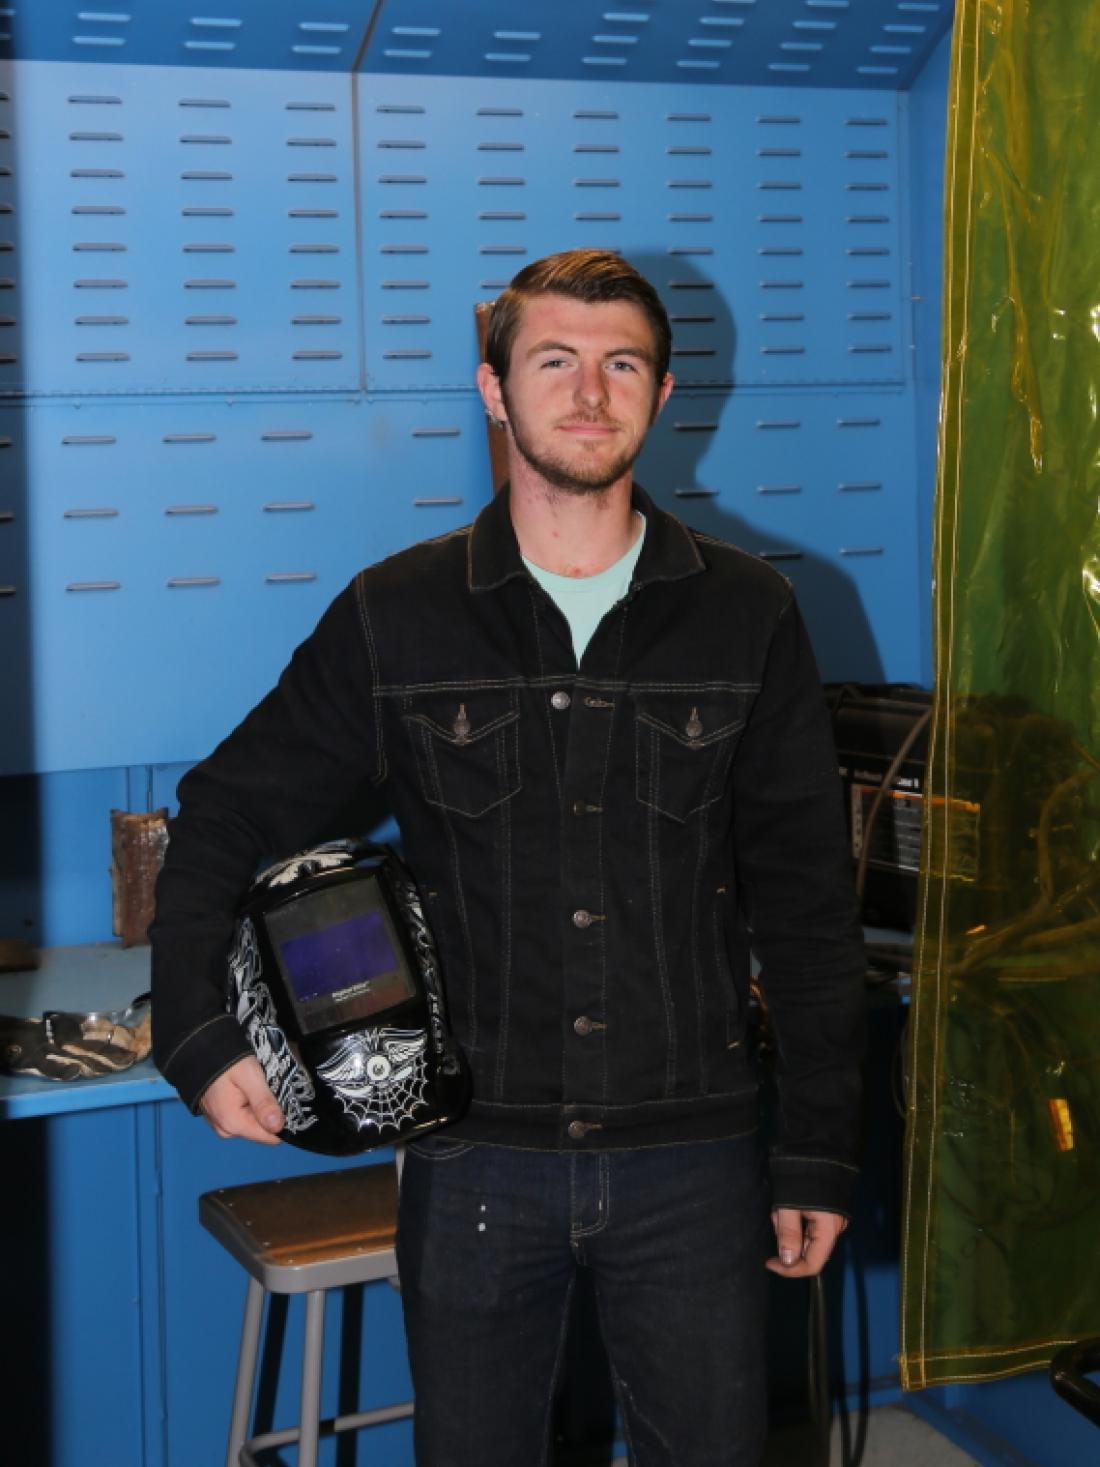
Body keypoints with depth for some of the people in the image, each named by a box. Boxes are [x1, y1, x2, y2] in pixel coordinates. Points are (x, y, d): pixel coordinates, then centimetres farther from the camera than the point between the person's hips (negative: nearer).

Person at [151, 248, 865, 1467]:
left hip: (691, 1162, 1)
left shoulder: (745, 617, 1)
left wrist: (818, 1156, 3)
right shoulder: (396, 616, -1)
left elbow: (806, 908, 4)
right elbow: (225, 819, 7)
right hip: (476, 1159, 0)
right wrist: (196, 1037, -7)